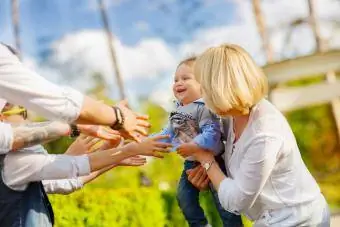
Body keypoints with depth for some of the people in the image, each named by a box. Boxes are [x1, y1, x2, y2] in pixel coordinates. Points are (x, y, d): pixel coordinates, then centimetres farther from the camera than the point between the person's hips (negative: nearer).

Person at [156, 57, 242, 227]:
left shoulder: (205, 107, -23)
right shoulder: (178, 110, 6)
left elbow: (212, 132, -34)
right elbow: (169, 133, 13)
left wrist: (195, 145, -45)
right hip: (191, 163, 9)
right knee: (184, 197, 15)